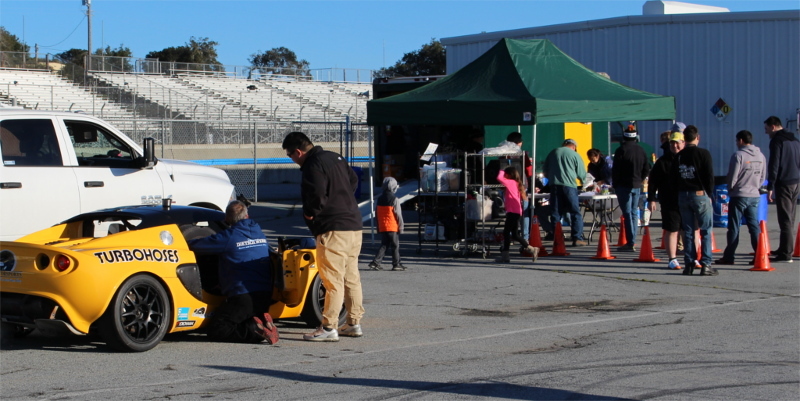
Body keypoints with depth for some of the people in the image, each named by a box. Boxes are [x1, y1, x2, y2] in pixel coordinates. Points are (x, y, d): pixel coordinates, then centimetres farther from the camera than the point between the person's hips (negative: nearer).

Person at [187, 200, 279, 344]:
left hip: (243, 296, -7)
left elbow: (194, 245, -3)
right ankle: (264, 323, -3)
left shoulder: (228, 236, -7)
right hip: (265, 297, 7)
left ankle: (255, 330, -20)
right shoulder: (259, 233, 12)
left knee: (216, 330, -3)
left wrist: (191, 242, 23)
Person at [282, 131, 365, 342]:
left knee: (333, 279, -9)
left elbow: (317, 196, -24)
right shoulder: (335, 158, 15)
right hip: (354, 225, 10)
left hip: (334, 230, -10)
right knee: (351, 277, 13)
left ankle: (328, 328, -8)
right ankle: (354, 323, 18)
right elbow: (354, 180, 27)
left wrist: (309, 214, -5)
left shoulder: (313, 166, -14)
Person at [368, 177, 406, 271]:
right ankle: (396, 264, 6)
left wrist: (378, 227, 19)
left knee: (383, 245, 12)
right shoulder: (395, 200, -12)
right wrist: (401, 227, -3)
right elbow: (398, 215, -11)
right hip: (393, 227, -6)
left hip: (382, 227, 6)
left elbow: (377, 214, 13)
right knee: (395, 246, 4)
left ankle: (375, 262, 1)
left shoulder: (379, 199, 7)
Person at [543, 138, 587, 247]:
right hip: (569, 185, -3)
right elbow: (582, 175, 5)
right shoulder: (575, 155, 3)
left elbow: (545, 171, 21)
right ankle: (577, 238, -4)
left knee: (555, 213, 6)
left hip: (554, 185, 3)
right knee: (576, 213, 2)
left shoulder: (553, 153, 15)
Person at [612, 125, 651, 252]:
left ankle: (630, 243, -10)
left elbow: (615, 170, -10)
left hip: (624, 185, -5)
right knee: (634, 213, 11)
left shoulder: (621, 150, -10)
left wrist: (615, 185, 1)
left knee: (627, 213, -6)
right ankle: (632, 242, 13)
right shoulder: (641, 150, 8)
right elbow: (647, 169, 10)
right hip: (637, 186, 5)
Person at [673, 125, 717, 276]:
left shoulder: (678, 156, 6)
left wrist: (680, 193, 11)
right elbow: (709, 177, -8)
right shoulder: (703, 153, -7)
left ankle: (689, 265, 6)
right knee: (706, 231, -1)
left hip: (683, 196, 4)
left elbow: (674, 178, 6)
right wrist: (710, 194, 3)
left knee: (688, 231, 8)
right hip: (700, 195, -4)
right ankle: (705, 265, -7)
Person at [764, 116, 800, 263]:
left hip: (784, 183, -8)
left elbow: (774, 165, -15)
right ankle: (784, 249, 22)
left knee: (785, 219, -9)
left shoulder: (777, 141, -9)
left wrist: (770, 186, -14)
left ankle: (786, 254, -11)